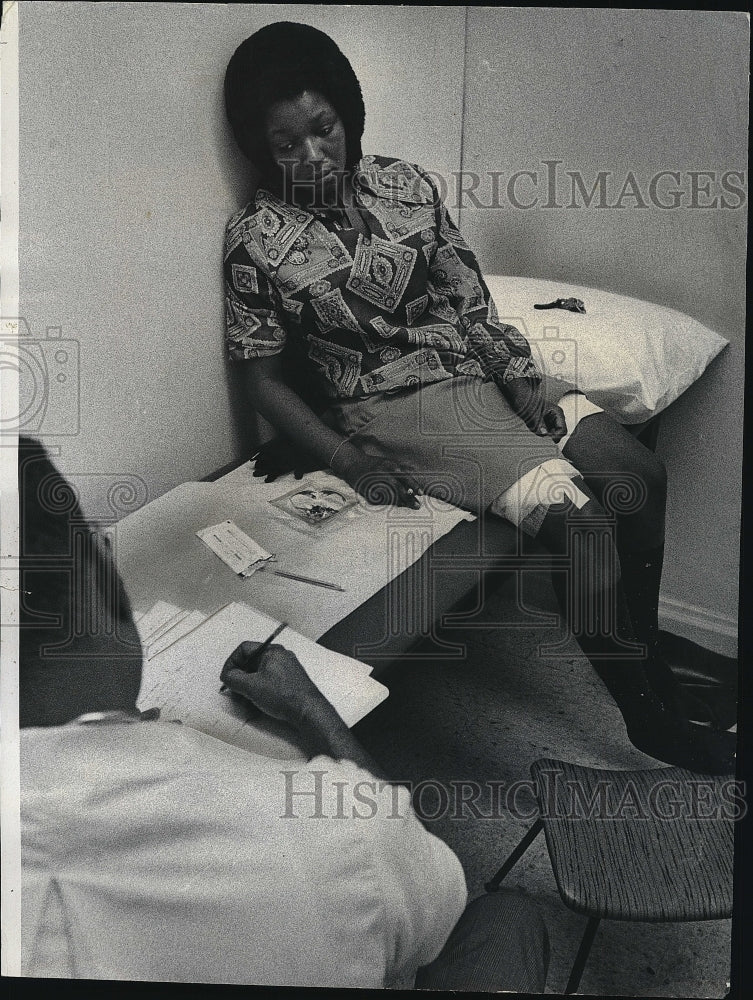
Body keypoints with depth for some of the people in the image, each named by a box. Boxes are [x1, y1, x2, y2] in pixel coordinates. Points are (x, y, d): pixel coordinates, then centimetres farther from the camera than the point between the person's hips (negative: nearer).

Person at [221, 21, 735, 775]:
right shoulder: (256, 239, -4)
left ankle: (643, 651, 8)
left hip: (477, 370, 5)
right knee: (575, 516, -23)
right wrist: (352, 462, -13)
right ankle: (644, 712, -4)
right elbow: (264, 379, -2)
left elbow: (469, 298, 9)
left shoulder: (405, 185, 7)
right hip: (393, 407, -5)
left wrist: (522, 380, -7)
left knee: (637, 474, -14)